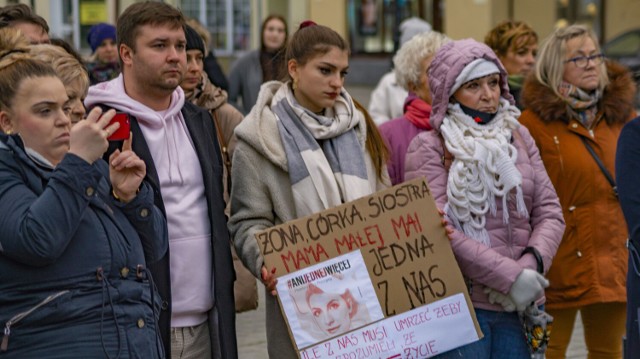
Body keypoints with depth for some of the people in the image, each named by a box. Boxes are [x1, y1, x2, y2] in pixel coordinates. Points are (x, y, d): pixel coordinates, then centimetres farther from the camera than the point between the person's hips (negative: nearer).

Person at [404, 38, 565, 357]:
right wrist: (510, 275, -16)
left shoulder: (519, 137, 14)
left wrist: (531, 264, -10)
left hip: (518, 307, 5)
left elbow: (549, 211, 10)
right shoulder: (428, 147, -2)